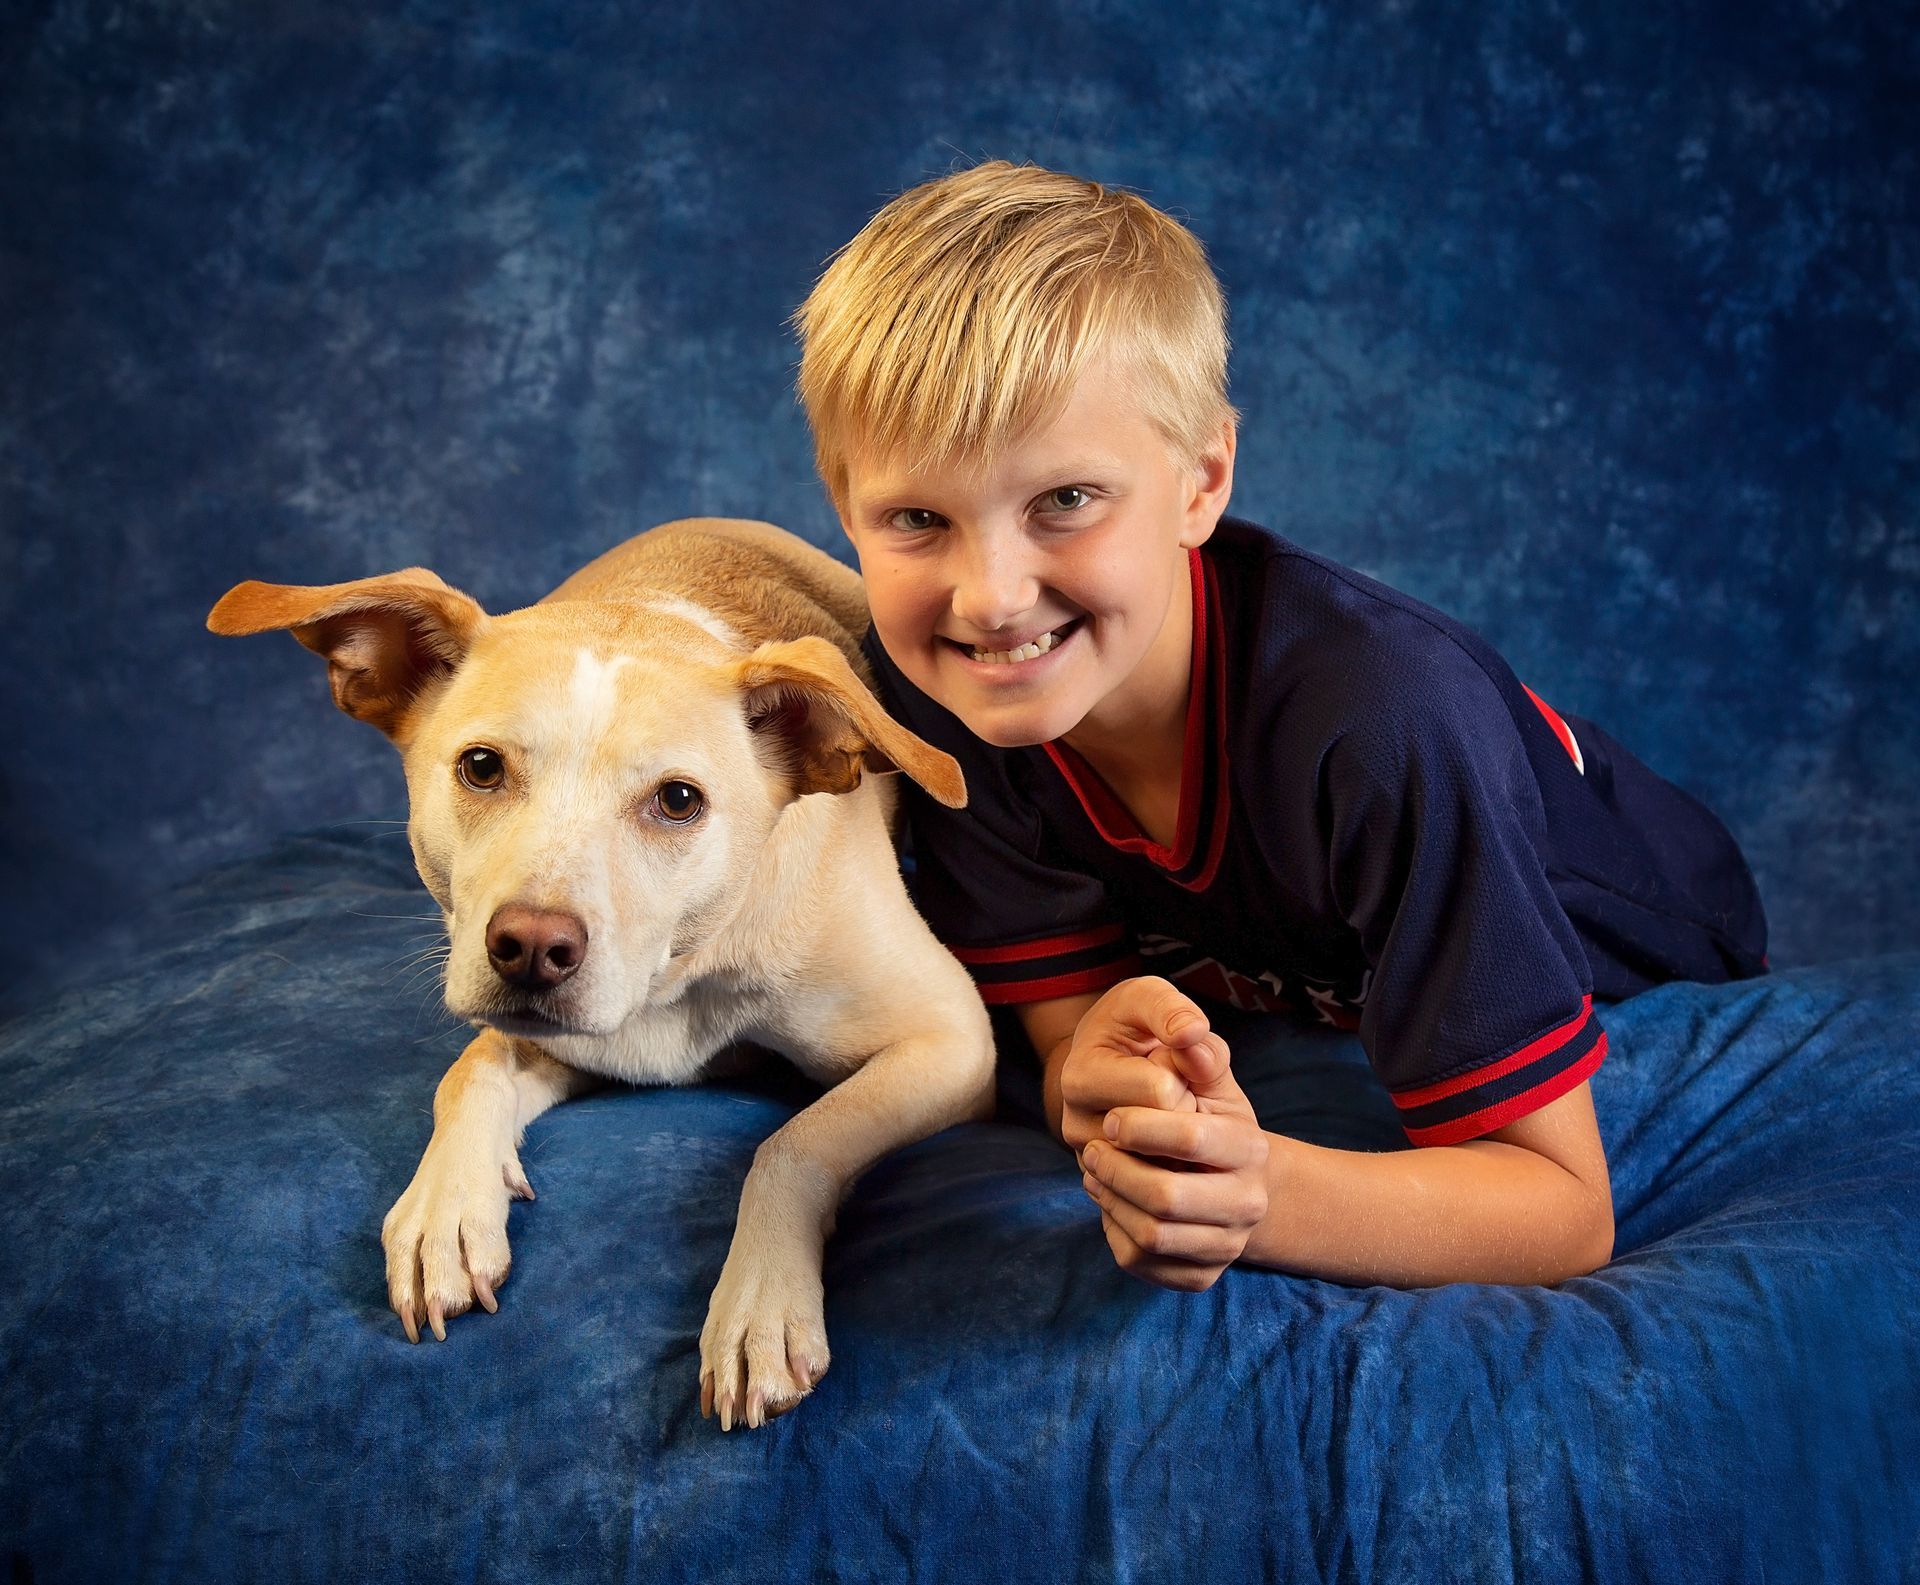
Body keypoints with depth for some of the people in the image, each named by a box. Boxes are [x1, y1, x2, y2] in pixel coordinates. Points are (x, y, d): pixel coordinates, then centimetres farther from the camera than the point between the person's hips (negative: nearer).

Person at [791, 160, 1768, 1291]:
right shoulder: (931, 682, -25)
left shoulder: (1378, 715, -40)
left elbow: (1562, 1207, -36)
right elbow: (1065, 1036, -19)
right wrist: (1103, 1078, -45)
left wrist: (1262, 1195, -56)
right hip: (1297, 1008, 4)